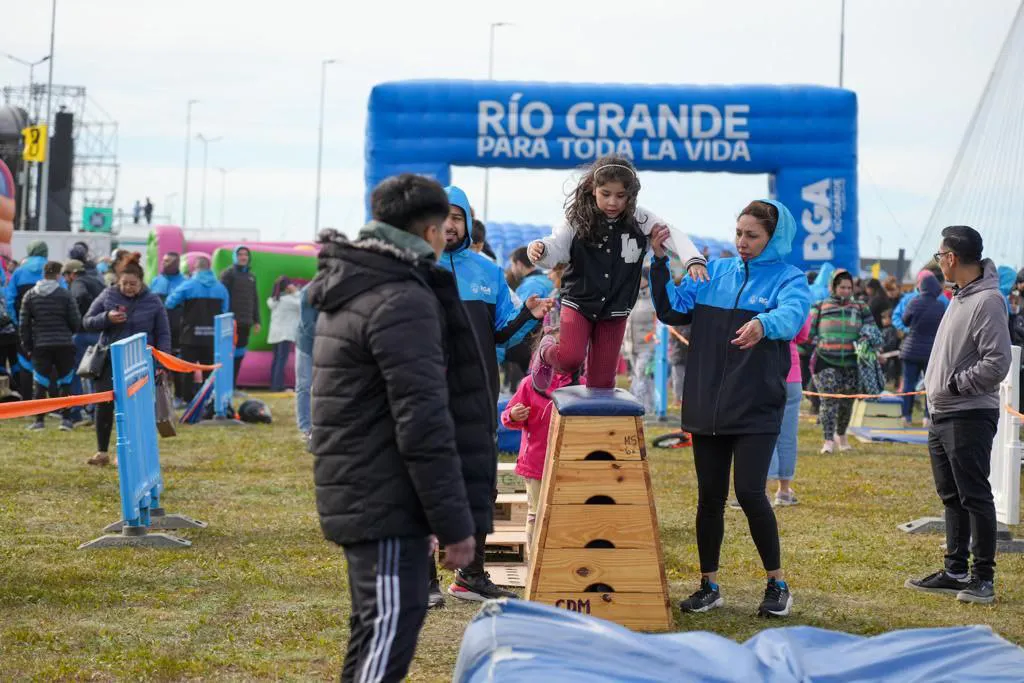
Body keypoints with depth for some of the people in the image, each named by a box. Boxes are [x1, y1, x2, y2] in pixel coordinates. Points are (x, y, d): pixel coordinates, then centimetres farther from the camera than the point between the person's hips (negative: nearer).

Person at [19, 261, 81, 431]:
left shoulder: (30, 295, 3)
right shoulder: (65, 295, -5)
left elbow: (24, 324, 4)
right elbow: (76, 322, -4)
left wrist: (27, 346, 11)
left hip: (40, 346, 2)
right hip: (64, 345, -2)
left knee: (41, 384, 6)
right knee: (65, 382, 7)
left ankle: (39, 419, 5)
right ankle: (66, 418, 5)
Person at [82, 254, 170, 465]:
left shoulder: (153, 301, 0)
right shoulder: (108, 295, 2)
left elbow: (163, 334, 6)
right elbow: (88, 321, 5)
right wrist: (107, 318, -14)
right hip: (110, 360, 1)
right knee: (104, 405, -1)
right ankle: (102, 452, 10)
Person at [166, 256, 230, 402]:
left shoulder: (188, 285, -8)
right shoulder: (220, 288, 1)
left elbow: (169, 303, -10)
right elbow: (225, 312, 4)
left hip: (190, 336, -2)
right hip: (212, 337, 3)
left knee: (188, 370, 6)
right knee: (209, 371, 9)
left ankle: (189, 401, 5)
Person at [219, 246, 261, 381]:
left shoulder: (251, 277, 17)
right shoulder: (228, 274, -2)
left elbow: (255, 300, 20)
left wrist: (256, 321, 16)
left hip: (246, 323, 6)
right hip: (231, 322, -6)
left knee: (239, 355, 6)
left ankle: (232, 384, 12)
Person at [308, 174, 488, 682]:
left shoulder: (352, 291, 16)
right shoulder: (403, 302, -17)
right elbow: (423, 425, -22)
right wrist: (455, 523, -18)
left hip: (357, 495, 10)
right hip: (387, 502, -10)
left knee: (376, 629, 17)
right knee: (391, 629, -12)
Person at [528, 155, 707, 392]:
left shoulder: (639, 220, -7)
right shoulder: (578, 220, -10)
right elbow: (555, 251, -12)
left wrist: (693, 259, -30)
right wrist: (540, 249, -36)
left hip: (615, 311, 2)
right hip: (578, 303, -2)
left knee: (602, 379, 4)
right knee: (570, 360, -18)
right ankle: (546, 352, 17)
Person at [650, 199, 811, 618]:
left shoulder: (789, 280, -2)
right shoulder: (714, 273, 10)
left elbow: (790, 314, -24)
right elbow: (673, 310, 5)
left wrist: (763, 324, -47)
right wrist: (660, 262, -8)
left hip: (756, 409, -4)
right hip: (706, 406, 4)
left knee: (749, 492, -12)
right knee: (710, 497, 8)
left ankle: (778, 584, 4)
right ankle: (709, 586, 19)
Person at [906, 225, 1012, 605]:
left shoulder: (987, 301, -16)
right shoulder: (959, 297, 15)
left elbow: (997, 363, -21)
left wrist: (954, 383, -16)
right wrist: (935, 382, 9)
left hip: (970, 416, -10)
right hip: (942, 415, 10)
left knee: (975, 496, -6)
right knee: (952, 497, 14)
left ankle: (983, 577, -1)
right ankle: (955, 571, 22)